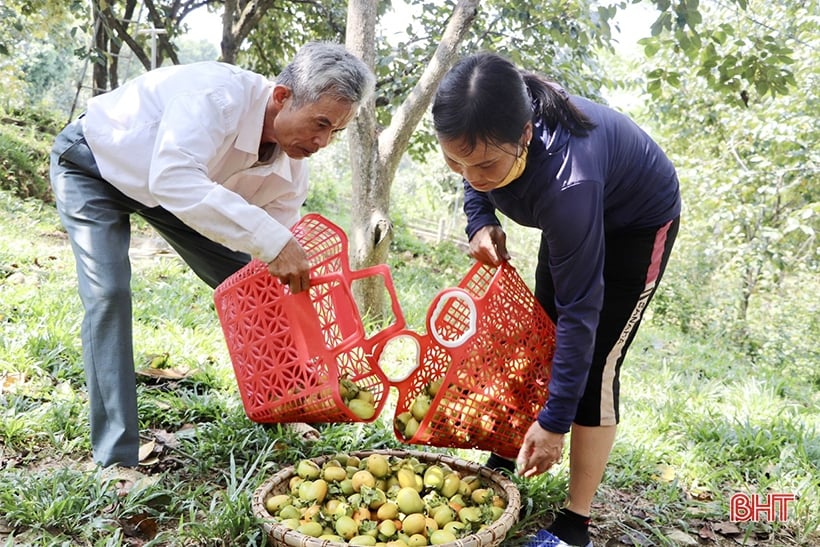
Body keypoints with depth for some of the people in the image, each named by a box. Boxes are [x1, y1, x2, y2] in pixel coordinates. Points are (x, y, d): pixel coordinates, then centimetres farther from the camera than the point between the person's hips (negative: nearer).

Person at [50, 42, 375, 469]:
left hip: (165, 185, 6)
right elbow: (173, 180, -54)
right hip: (93, 165, -5)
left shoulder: (291, 168, -19)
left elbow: (282, 273, -13)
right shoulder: (218, 94, -39)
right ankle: (115, 459, -12)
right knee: (109, 293, -22)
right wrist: (269, 239, -59)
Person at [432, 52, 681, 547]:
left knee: (593, 365, -11)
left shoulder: (566, 184, -44)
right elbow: (475, 179, 0)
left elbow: (580, 309, -36)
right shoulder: (487, 140, -27)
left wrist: (556, 422, -30)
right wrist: (481, 221, -22)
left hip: (638, 223, -7)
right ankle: (506, 462, 26)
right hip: (577, 216, 7)